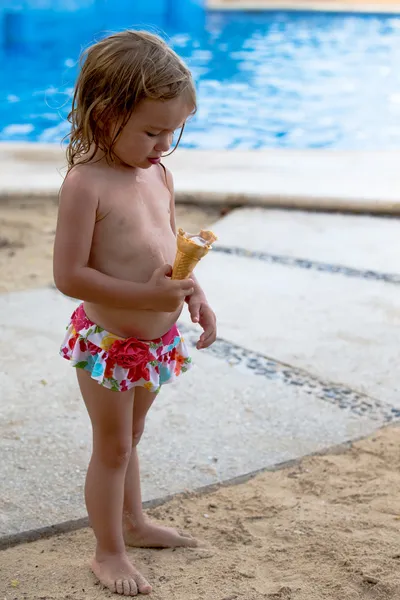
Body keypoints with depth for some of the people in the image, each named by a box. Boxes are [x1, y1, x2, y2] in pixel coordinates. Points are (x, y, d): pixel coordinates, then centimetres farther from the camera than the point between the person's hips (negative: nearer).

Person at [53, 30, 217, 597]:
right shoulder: (86, 183, -22)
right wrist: (146, 296, -29)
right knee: (113, 447, 7)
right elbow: (68, 274, -25)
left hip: (156, 339, 7)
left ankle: (134, 523, 43)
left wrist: (196, 296, -1)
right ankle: (109, 552, 24)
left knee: (128, 439, 25)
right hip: (108, 341, -7)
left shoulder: (159, 175, 2)